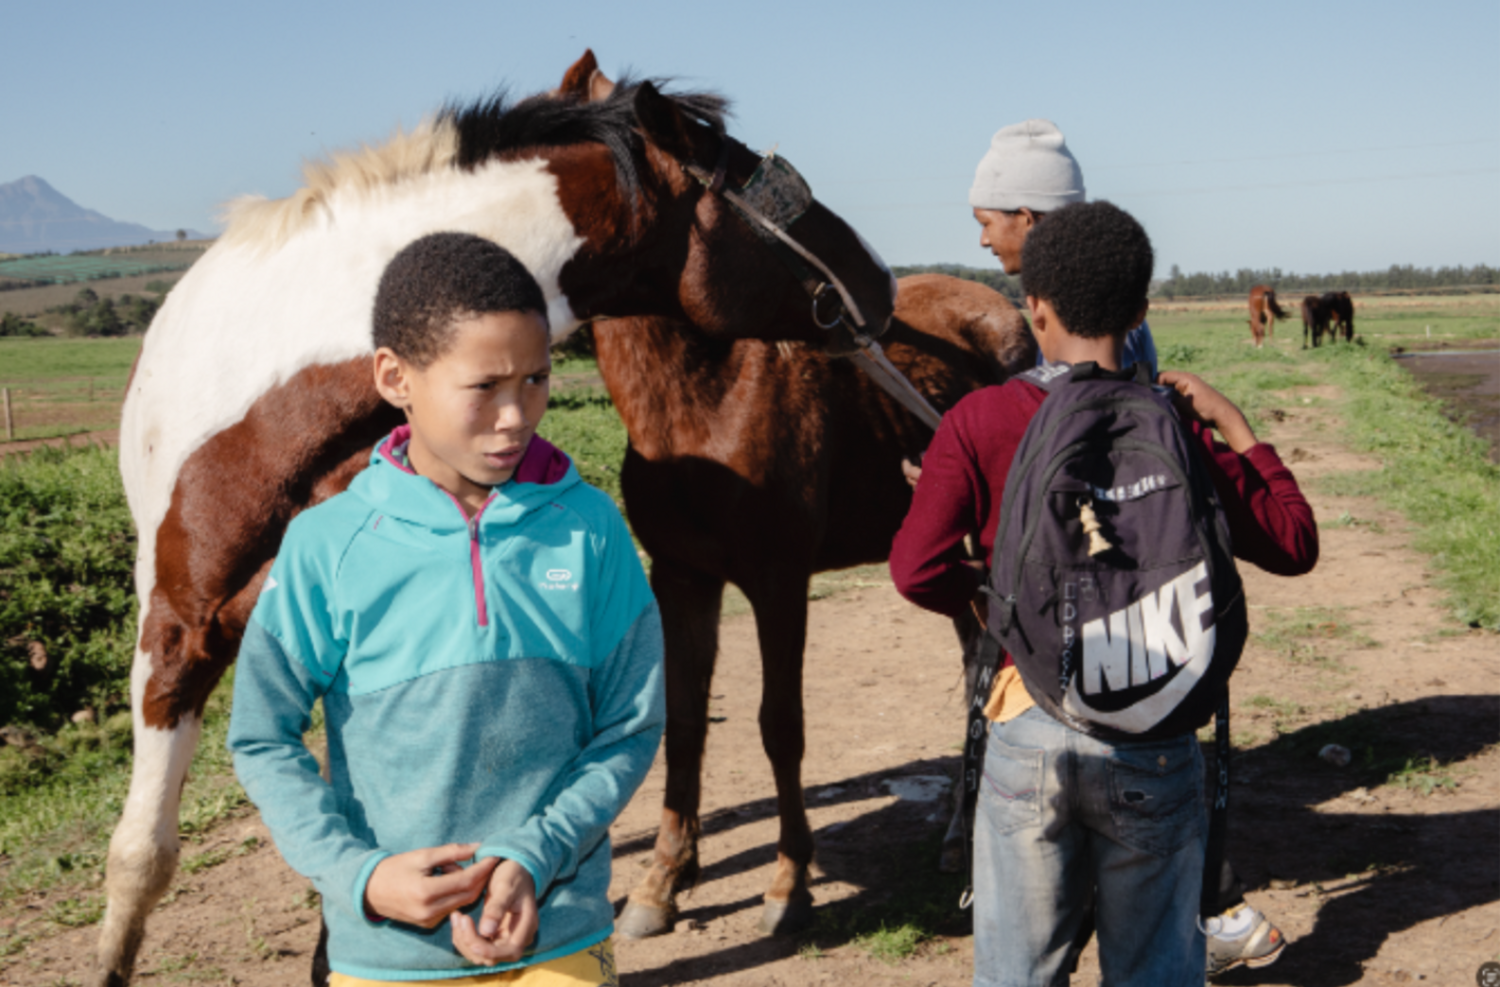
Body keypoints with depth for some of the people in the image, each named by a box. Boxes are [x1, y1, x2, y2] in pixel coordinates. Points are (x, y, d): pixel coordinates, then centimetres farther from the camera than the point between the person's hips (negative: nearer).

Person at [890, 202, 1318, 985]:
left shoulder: (977, 424, -7)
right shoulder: (1174, 427, -4)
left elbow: (917, 572, -13)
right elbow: (1293, 545, 0)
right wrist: (1235, 426, 8)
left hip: (1027, 729, 0)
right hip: (1153, 735, 1)